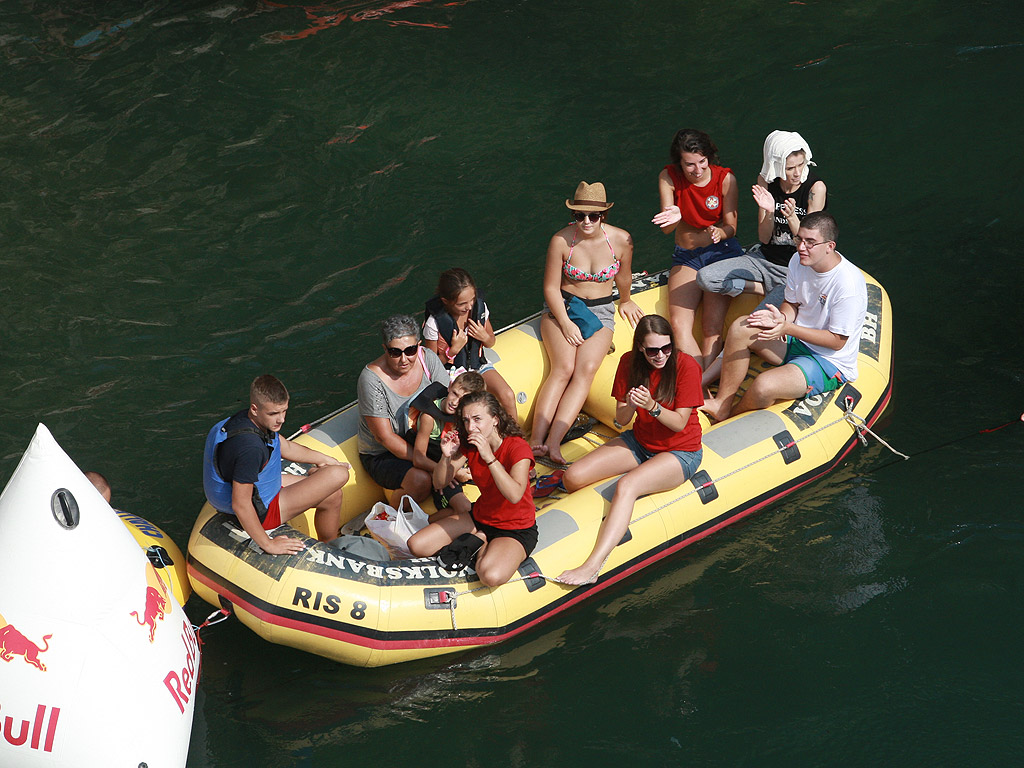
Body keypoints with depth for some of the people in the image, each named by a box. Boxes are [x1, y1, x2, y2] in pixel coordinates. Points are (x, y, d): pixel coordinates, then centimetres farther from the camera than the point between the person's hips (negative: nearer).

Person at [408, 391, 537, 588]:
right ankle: (477, 539, 8)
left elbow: (515, 495, -36)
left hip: (517, 529, -6)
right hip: (480, 518, 6)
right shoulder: (468, 444, -2)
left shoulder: (518, 447, -21)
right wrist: (446, 457, -22)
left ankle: (480, 545, 0)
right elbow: (440, 482, -2)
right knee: (416, 546, -6)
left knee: (491, 575, -35)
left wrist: (489, 458, -41)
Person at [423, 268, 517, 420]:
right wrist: (453, 350, -24)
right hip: (452, 372, -4)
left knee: (508, 396, -19)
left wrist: (485, 337, -14)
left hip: (479, 365, 4)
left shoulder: (479, 307, -8)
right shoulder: (434, 323, -20)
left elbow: (491, 343, 10)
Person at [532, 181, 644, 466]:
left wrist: (625, 301, 29)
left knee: (586, 369, -25)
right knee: (563, 367, -26)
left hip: (600, 312, 1)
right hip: (562, 307, -1)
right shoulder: (561, 240, -12)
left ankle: (553, 442, -36)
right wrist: (565, 323, -13)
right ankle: (536, 440, -35)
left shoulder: (621, 240, -8)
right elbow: (551, 287, -5)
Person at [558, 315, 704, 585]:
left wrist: (652, 406, -34)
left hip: (680, 451, -5)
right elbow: (621, 420, -3)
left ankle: (593, 566, -44)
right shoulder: (630, 363, -5)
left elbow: (679, 423, -17)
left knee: (626, 486, -35)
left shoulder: (686, 366, -18)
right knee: (573, 478, -16)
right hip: (639, 441, 6)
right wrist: (629, 406, -26)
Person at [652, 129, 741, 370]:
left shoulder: (725, 179, -12)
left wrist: (719, 232, -29)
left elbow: (731, 227, -5)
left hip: (722, 251, -2)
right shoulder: (668, 178, -10)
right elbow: (666, 229, -13)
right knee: (678, 325, -19)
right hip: (686, 256, 2)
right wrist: (672, 218, -37)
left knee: (712, 327, -19)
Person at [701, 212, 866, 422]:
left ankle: (729, 417, 5)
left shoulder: (849, 284, -27)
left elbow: (837, 341, -21)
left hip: (831, 364, -8)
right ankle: (721, 404, -4)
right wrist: (780, 317, -16)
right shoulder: (799, 261, -4)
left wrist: (788, 328, -28)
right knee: (741, 327, -12)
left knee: (764, 387, -29)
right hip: (797, 342, 8)